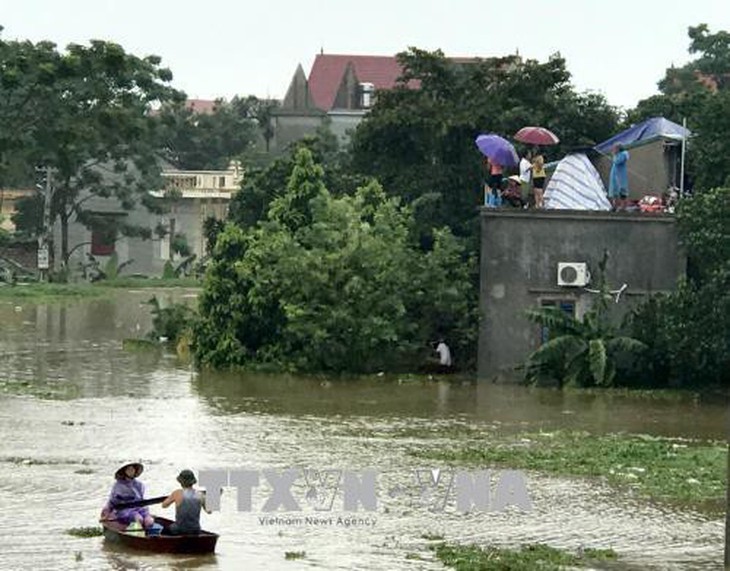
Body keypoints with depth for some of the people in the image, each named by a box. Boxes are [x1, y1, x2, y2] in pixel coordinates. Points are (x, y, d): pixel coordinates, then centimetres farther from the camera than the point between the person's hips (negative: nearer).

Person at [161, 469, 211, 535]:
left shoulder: (178, 493, -11)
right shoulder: (200, 494, -3)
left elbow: (164, 505, 4)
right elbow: (208, 511, 13)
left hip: (179, 531, -3)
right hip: (195, 531, 3)